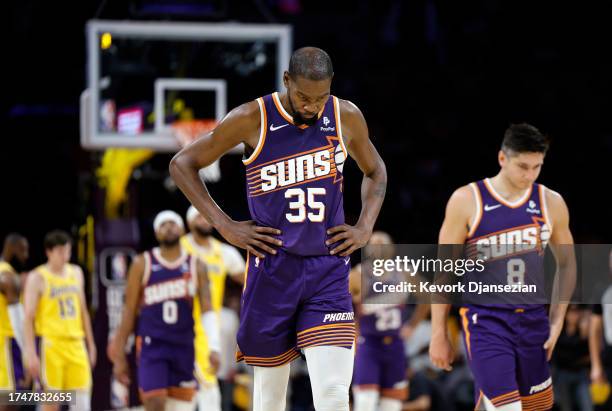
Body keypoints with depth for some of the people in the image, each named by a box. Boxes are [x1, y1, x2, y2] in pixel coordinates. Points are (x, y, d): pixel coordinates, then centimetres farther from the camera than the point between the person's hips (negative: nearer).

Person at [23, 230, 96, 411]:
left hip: (75, 344, 5)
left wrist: (90, 344, 18)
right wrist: (31, 353, -15)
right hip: (50, 345, -5)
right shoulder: (37, 278, -5)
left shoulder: (76, 273, 13)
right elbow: (29, 318, -8)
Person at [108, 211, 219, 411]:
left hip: (184, 347, 2)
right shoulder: (143, 264, 2)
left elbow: (207, 311, 0)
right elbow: (130, 310, 3)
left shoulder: (196, 266, 5)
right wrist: (120, 356, 0)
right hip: (152, 345, -2)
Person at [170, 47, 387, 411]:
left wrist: (365, 228, 5)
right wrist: (225, 226, -6)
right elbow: (182, 164, 1)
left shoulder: (347, 117, 0)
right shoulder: (253, 119, -9)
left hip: (328, 271, 1)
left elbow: (375, 171, 21)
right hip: (272, 268, -1)